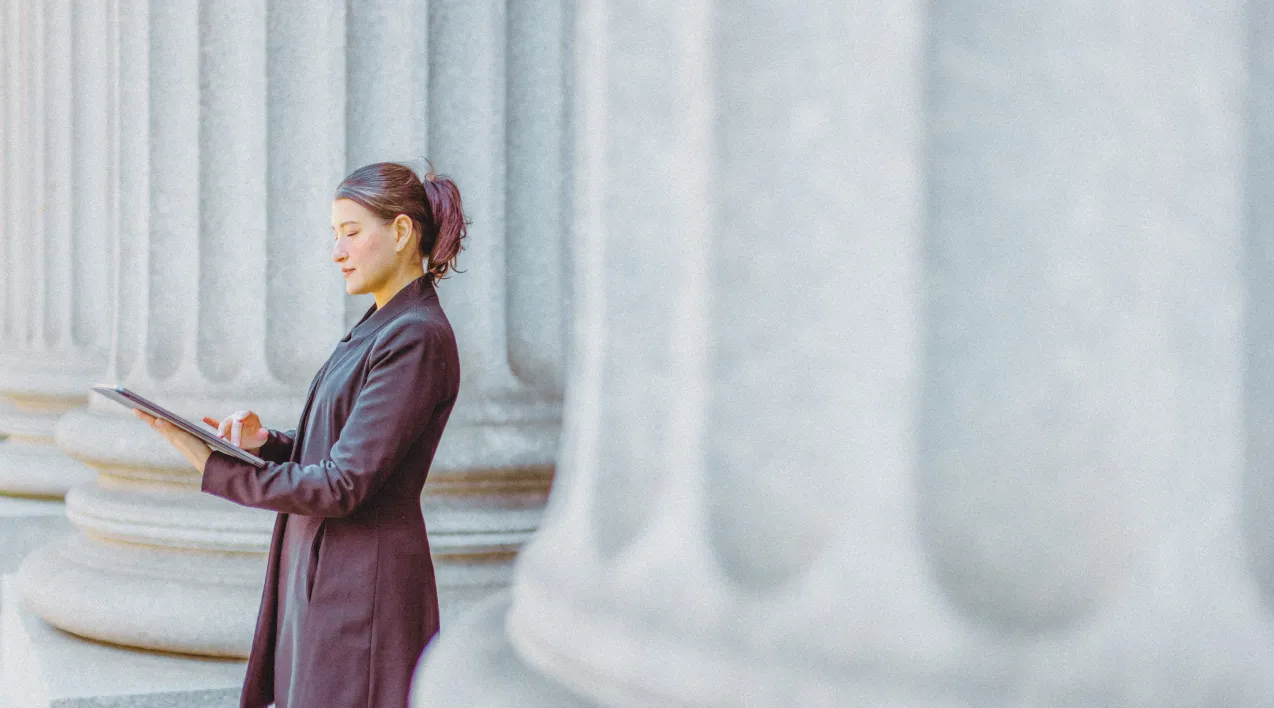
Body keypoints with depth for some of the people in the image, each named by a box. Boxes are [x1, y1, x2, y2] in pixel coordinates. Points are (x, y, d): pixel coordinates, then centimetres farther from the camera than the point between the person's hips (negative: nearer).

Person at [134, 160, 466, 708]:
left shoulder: (416, 339, -18)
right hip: (322, 570, 9)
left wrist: (213, 467, -15)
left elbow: (342, 486, -21)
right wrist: (263, 440, -1)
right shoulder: (378, 325, 13)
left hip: (361, 585, -9)